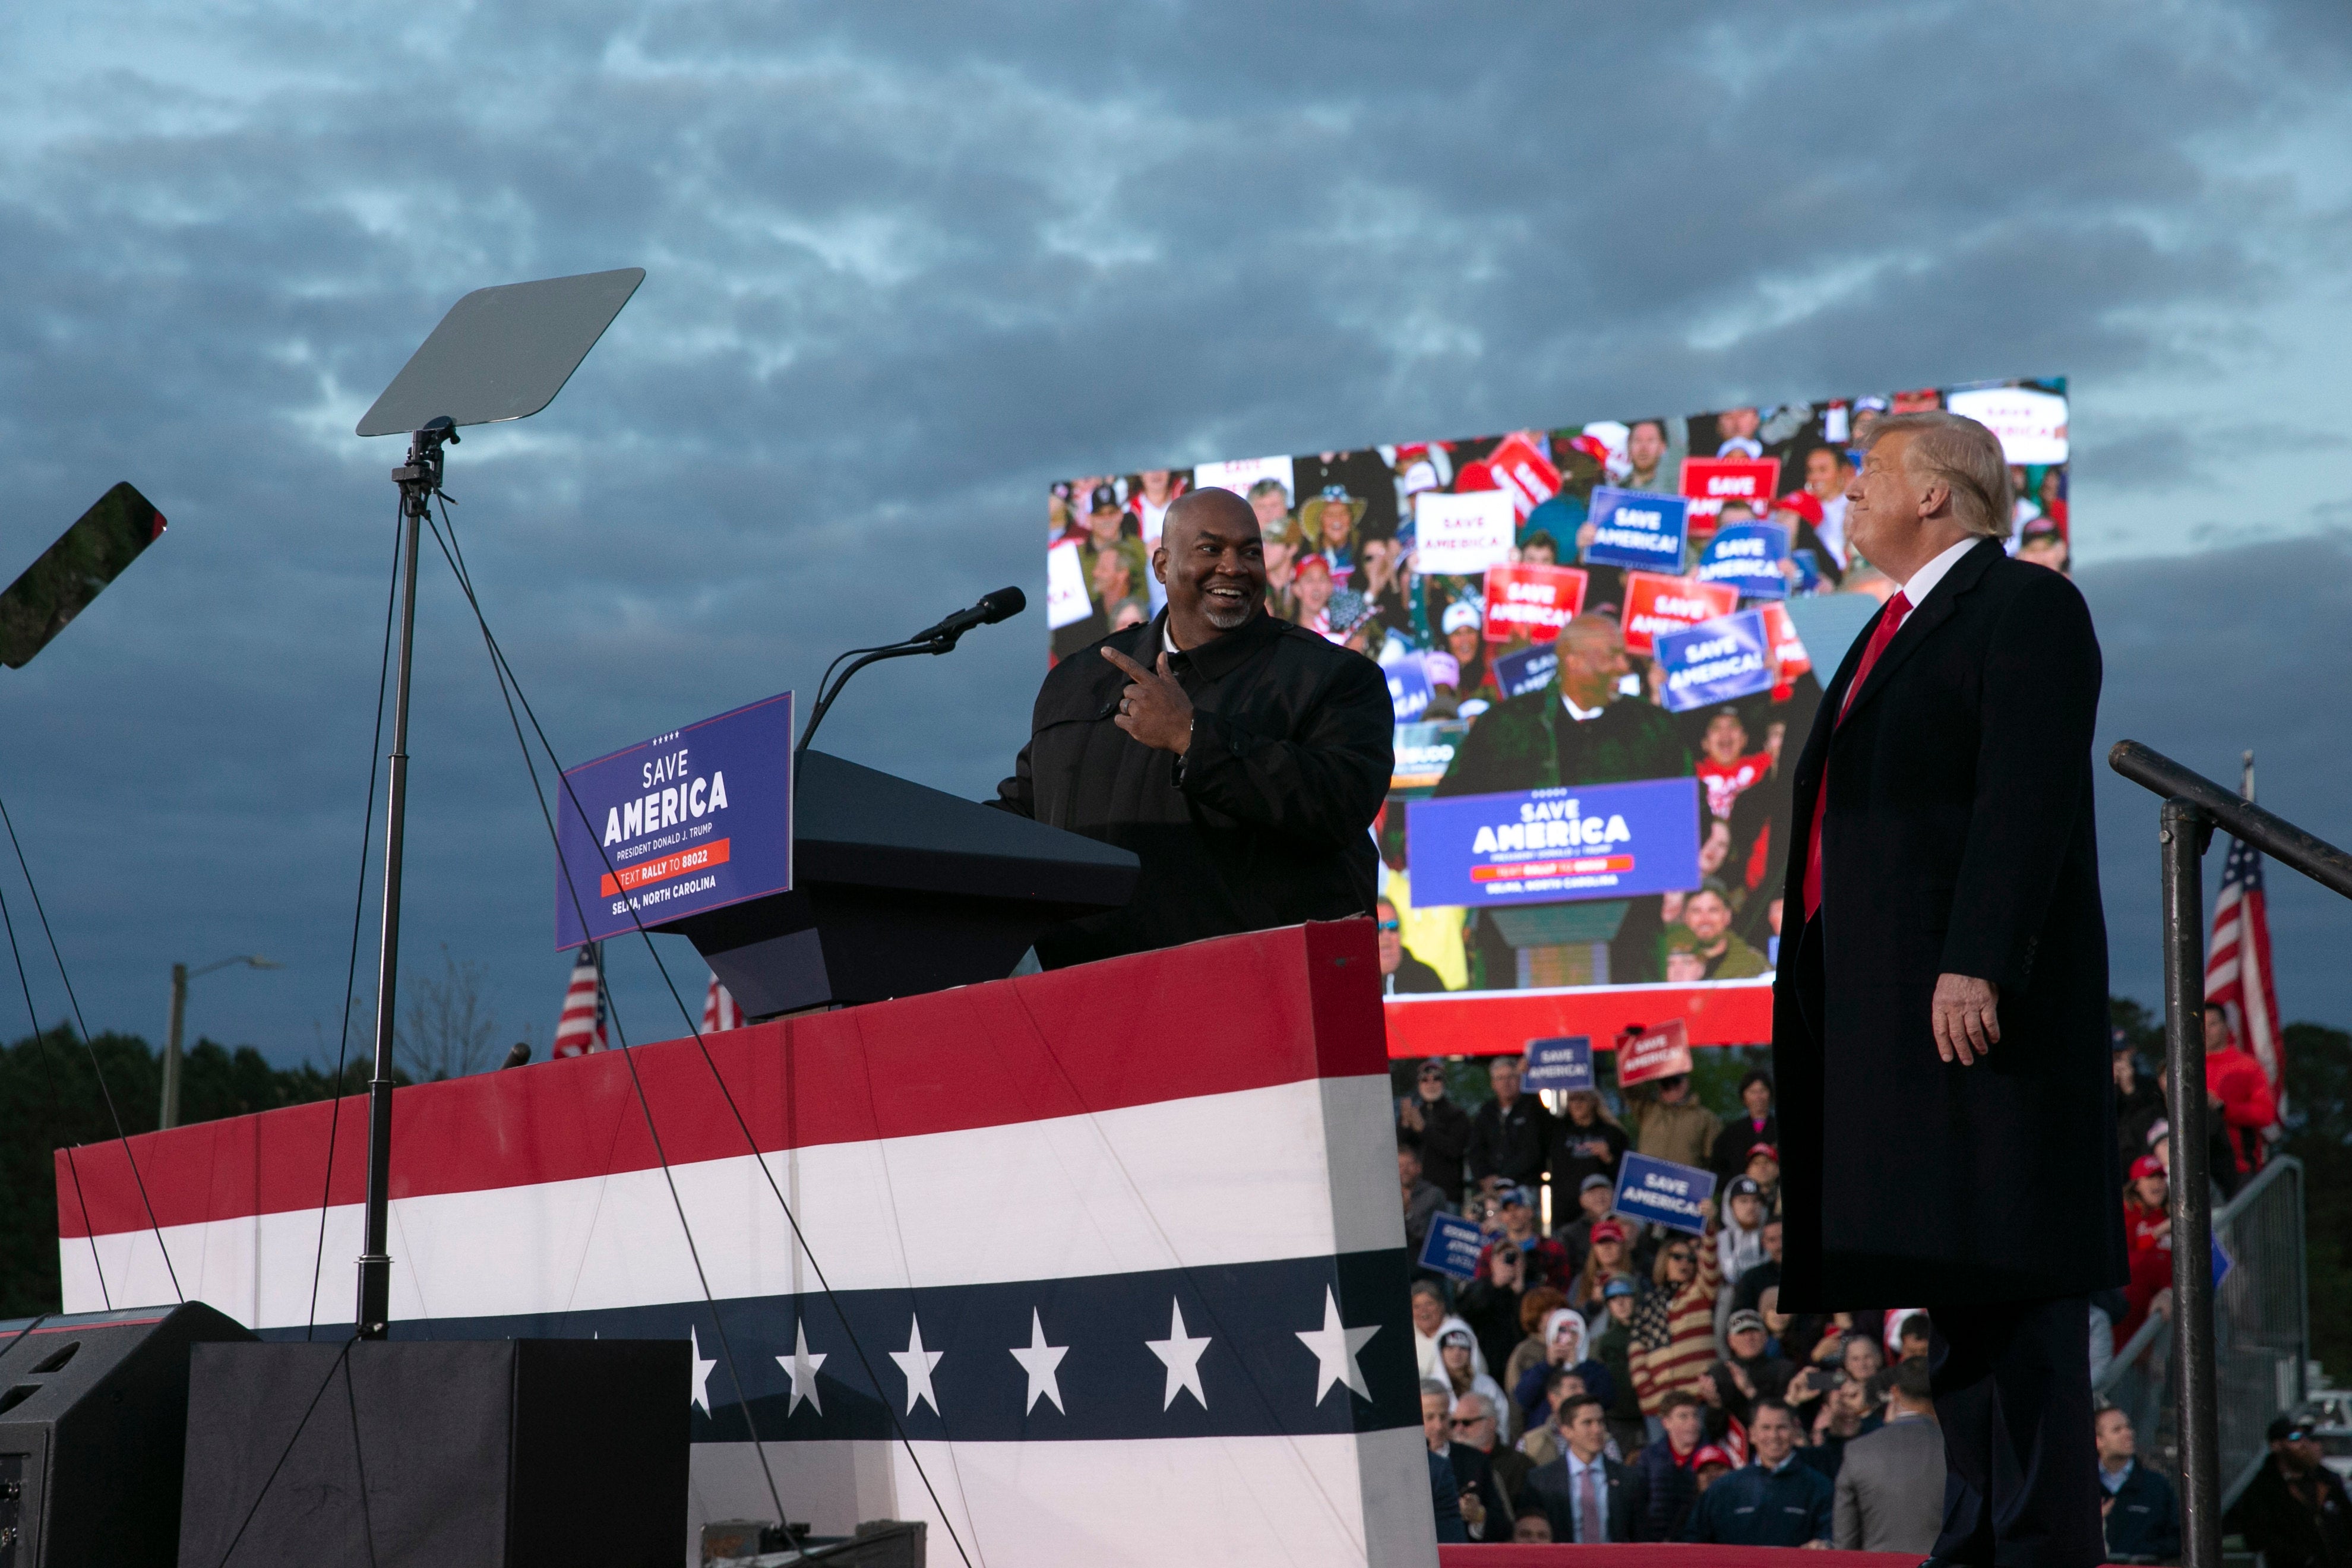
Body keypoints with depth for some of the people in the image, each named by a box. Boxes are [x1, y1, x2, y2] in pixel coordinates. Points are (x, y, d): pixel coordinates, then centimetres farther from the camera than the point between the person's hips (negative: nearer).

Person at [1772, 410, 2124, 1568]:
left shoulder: (2026, 607, -4)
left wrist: (1974, 966, -24)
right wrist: (1821, 987, 16)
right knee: (1945, 1269, 9)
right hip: (1887, 1002, 9)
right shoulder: (1895, 631, 24)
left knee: (2009, 1275, -9)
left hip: (1979, 992, -9)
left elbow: (2027, 799, -16)